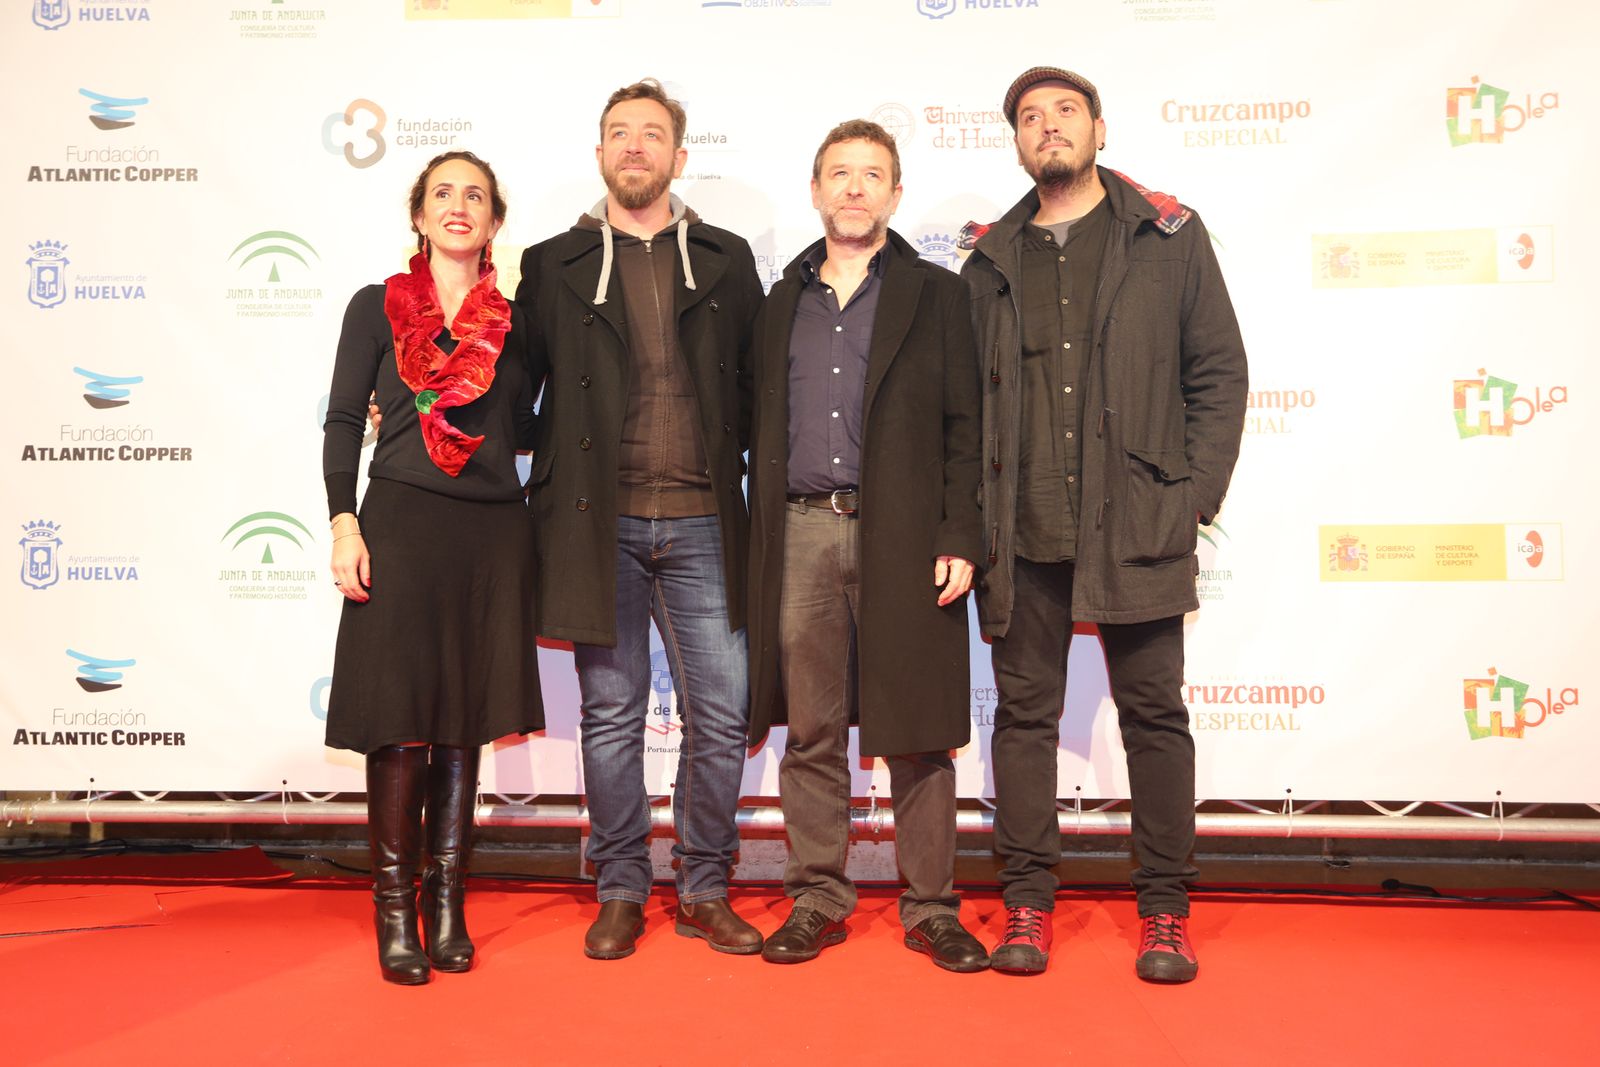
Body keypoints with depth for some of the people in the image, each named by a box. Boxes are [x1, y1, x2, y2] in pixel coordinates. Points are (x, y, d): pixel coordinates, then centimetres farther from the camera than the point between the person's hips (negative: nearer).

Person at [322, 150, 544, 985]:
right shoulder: (377, 307, 6)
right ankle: (395, 911, 9)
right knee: (399, 719, -3)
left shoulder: (513, 322, 12)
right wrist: (344, 524, -7)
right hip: (401, 525, -2)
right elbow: (343, 422, 3)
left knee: (463, 722, 6)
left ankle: (447, 906, 16)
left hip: (493, 533, 2)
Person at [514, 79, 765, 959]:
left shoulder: (726, 261, 12)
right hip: (600, 524, 0)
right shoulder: (553, 266, 10)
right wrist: (552, 493, 1)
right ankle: (620, 893, 22)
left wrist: (730, 470, 2)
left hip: (701, 523, 1)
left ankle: (704, 891, 19)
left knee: (720, 715, 2)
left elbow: (753, 385, 11)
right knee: (611, 715, 7)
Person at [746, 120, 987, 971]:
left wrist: (959, 538, -8)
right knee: (811, 732, 7)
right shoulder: (784, 300, 17)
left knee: (916, 734, 3)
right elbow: (763, 429, 15)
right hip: (802, 534, 3)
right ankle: (817, 900, 20)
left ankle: (931, 908, 16)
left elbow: (964, 428, 2)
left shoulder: (936, 295, 8)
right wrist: (759, 545, 7)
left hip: (902, 537, -2)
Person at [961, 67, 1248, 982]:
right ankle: (1028, 901, 19)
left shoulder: (1169, 237, 8)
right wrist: (970, 512, 1)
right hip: (1021, 530, 2)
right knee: (1025, 711, 6)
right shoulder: (993, 257, 12)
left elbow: (1219, 372, 5)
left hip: (1139, 524, -1)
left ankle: (1167, 909, 18)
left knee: (1154, 712, 4)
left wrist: (1195, 495, -4)